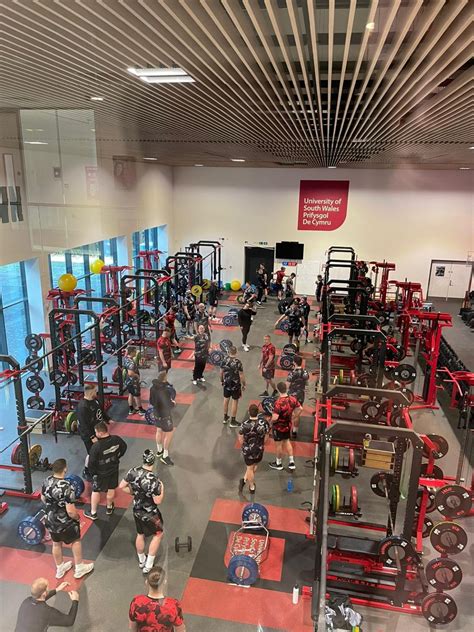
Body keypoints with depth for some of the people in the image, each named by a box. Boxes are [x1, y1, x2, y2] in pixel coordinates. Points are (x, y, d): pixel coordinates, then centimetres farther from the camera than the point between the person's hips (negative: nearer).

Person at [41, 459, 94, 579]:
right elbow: (71, 511, -31)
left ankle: (60, 569, 47)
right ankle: (79, 568, 36)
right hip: (65, 523, -6)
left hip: (50, 521, 6)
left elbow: (43, 499, 6)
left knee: (56, 544, 26)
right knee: (76, 541, 20)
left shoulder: (47, 481, -13)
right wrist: (77, 517, -11)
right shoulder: (67, 488, -34)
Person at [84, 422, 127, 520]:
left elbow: (91, 462, -22)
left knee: (95, 491, 19)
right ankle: (109, 508, 45)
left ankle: (93, 513, 33)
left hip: (101, 473, -4)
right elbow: (124, 448, 2)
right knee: (111, 489, 24)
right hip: (114, 469, 4)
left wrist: (93, 473, -3)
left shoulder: (96, 446, -32)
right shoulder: (117, 439, -18)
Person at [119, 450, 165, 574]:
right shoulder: (153, 480, -34)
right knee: (158, 534, 20)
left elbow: (122, 486, -4)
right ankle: (148, 565, 25)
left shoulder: (133, 471, -17)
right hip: (150, 514, -5)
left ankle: (141, 561, 48)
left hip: (137, 510, 5)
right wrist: (162, 488, -10)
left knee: (140, 534, 27)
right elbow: (158, 501, -25)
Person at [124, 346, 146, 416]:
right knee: (137, 395, 10)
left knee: (130, 394, 21)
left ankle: (131, 410, 33)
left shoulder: (125, 358, -4)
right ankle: (141, 410, 27)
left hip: (128, 380, 8)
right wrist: (137, 375, -25)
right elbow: (130, 373, -40)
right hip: (133, 381, -8)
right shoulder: (131, 362, -32)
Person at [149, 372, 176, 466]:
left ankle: (159, 450, 42)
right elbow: (169, 405, -24)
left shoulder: (153, 387, -6)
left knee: (159, 431, 24)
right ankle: (165, 456, 14)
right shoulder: (166, 390, -30)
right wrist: (173, 403, -4)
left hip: (156, 412, 8)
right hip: (164, 415, -8)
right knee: (169, 434, 7)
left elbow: (151, 402, 4)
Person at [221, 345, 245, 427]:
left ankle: (225, 418, 35)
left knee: (226, 399, 20)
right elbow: (241, 375, -17)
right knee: (235, 401, 7)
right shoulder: (238, 362, -21)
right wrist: (243, 385, -3)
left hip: (227, 383, 4)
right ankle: (233, 422, 13)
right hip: (235, 384, -4)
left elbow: (221, 372, 3)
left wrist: (222, 381, 19)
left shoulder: (224, 360, -8)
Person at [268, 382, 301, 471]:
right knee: (287, 441, 26)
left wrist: (271, 422, -14)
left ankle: (278, 463, 34)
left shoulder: (278, 403, -32)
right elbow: (300, 408, 2)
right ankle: (291, 462, 30)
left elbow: (275, 417, -35)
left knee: (278, 444, 14)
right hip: (288, 425, 6)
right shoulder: (292, 399, -12)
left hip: (279, 427, -6)